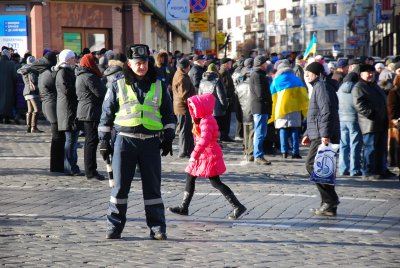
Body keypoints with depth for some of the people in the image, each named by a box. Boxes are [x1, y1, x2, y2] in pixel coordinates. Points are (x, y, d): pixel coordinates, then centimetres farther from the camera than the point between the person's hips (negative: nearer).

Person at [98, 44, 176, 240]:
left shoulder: (158, 86, 10)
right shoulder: (118, 85, 5)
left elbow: (168, 113, 16)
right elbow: (106, 113, 7)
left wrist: (168, 138, 8)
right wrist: (104, 140, 4)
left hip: (151, 142, 1)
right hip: (125, 140, -1)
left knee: (153, 186, 3)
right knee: (120, 186, 1)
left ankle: (157, 228, 9)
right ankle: (114, 227, 10)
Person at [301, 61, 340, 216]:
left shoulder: (321, 86, -9)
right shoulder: (318, 87, 24)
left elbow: (326, 111, -20)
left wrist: (325, 134, -26)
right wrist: (308, 134, 27)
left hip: (323, 137, -10)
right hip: (319, 136, 10)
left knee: (312, 165, -11)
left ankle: (330, 201, -12)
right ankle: (329, 206, 11)